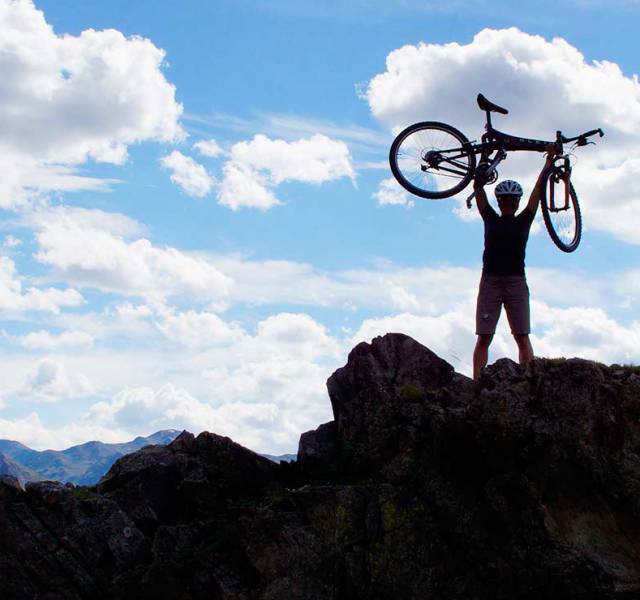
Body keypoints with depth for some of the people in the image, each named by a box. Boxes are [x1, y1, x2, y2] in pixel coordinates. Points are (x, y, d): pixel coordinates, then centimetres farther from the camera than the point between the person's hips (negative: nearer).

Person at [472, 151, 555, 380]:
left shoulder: (523, 221, 12)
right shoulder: (491, 219, 12)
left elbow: (538, 191, 11)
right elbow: (478, 187, 9)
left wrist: (548, 163, 10)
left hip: (516, 282, 0)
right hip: (490, 281, 0)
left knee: (522, 336, -4)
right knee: (484, 337, -5)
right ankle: (477, 381, -10)